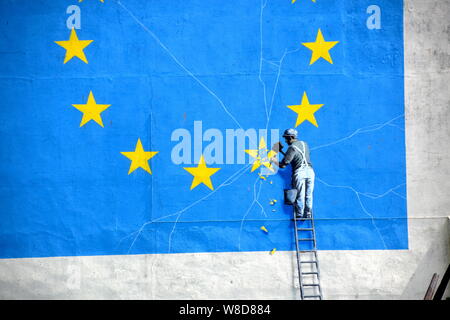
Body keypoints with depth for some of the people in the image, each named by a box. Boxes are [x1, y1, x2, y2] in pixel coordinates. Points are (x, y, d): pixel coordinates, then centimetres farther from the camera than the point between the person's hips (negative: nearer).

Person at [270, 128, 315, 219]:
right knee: (308, 195, 9)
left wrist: (273, 160, 9)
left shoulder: (292, 148, -4)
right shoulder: (304, 144, 17)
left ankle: (299, 215, 9)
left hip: (300, 172, -6)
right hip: (310, 170, 6)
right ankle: (308, 215, 12)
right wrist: (282, 152, 31)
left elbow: (283, 164, -6)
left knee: (299, 196, 3)